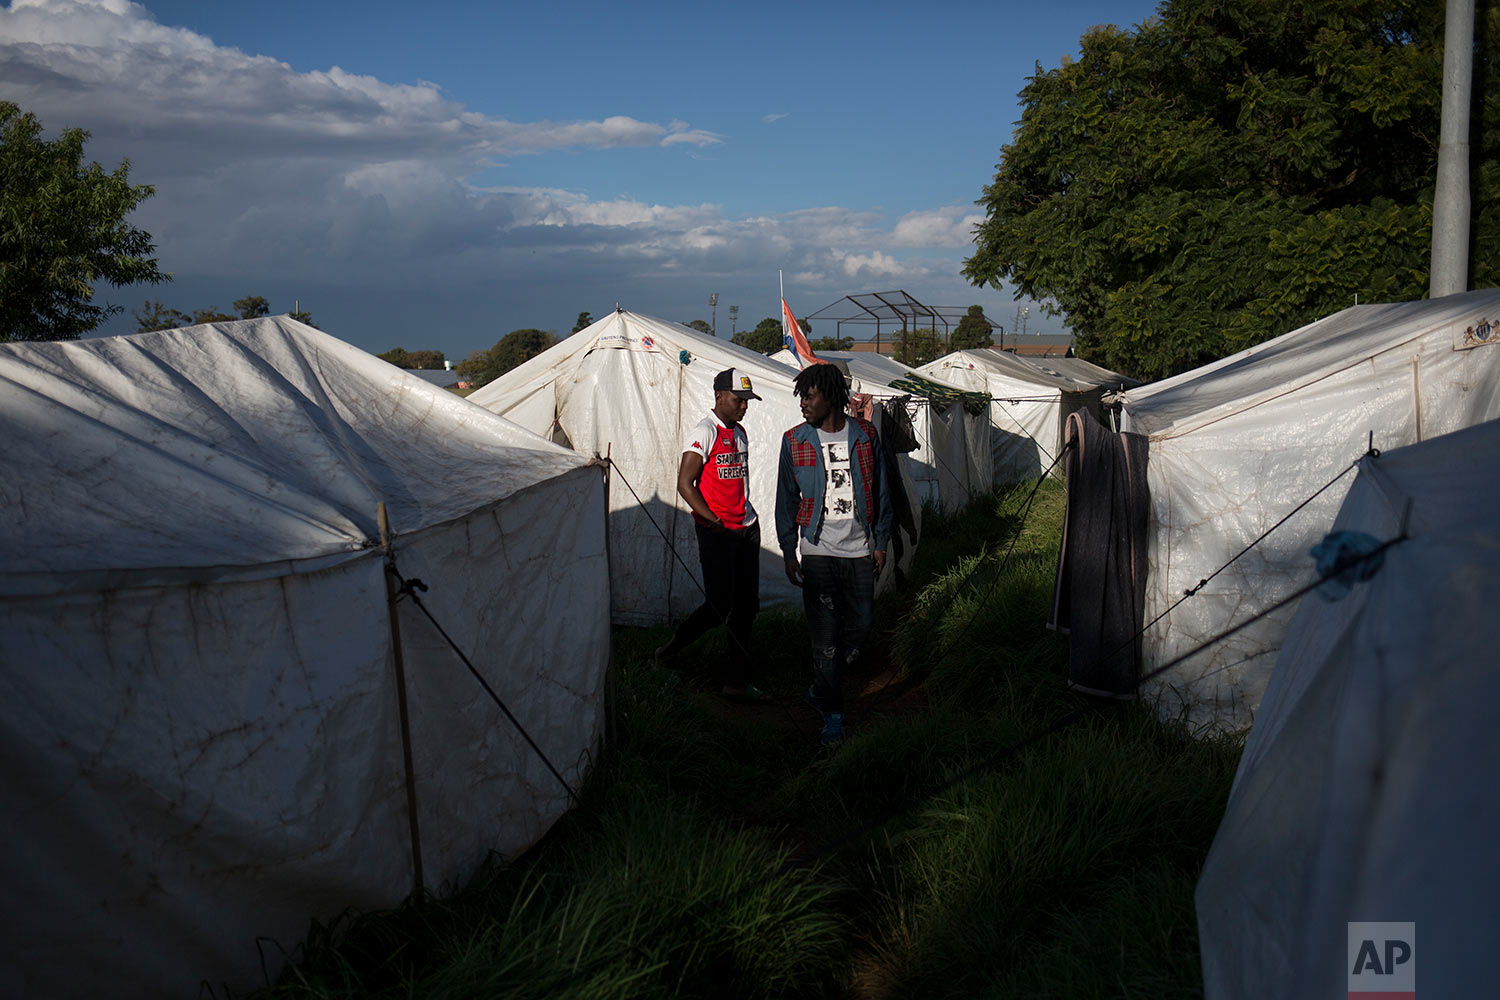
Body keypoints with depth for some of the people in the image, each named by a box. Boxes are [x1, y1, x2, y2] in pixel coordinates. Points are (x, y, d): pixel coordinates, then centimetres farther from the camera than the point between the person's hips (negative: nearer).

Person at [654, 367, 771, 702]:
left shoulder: (740, 433, 15)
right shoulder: (704, 433, -10)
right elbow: (684, 484, -15)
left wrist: (749, 518, 13)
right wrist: (714, 521, -16)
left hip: (746, 531, 8)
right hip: (717, 534, -8)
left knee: (746, 607, 7)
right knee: (720, 605, -5)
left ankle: (737, 682, 14)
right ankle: (676, 643, 23)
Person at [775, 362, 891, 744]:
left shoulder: (865, 435, 1)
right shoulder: (795, 441, -2)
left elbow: (881, 493, 9)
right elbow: (786, 501, 4)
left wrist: (881, 544, 7)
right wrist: (789, 553, 1)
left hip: (858, 551, 2)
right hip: (817, 552, -2)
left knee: (861, 626, 7)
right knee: (825, 634, -2)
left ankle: (823, 686, 32)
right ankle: (831, 713, 10)